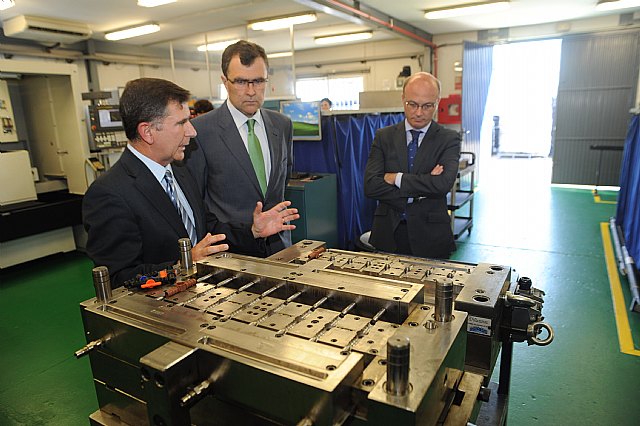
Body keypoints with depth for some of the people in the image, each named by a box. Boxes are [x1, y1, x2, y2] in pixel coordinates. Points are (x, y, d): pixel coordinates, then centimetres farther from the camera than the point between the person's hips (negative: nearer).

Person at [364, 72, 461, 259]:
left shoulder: (449, 139, -1)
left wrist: (396, 178, -13)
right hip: (388, 234, 2)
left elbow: (443, 184, -18)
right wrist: (418, 192, -15)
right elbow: (370, 186, -9)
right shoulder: (384, 136, 3)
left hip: (430, 236, -1)